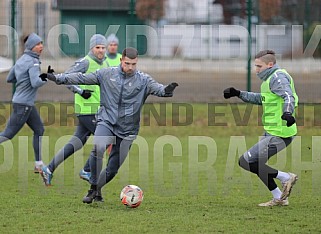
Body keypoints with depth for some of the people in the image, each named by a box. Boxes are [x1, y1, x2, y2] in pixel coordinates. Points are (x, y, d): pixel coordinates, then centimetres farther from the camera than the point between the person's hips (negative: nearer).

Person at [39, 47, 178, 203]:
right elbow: (82, 78, 4)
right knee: (98, 147, -30)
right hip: (106, 122, -1)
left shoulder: (143, 80, -1)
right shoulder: (107, 74, 2)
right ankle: (93, 187, -17)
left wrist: (167, 90, -41)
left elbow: (157, 88, -17)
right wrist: (57, 78, -1)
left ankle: (96, 190, 30)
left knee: (113, 169, 2)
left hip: (127, 130, 1)